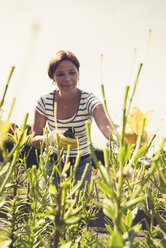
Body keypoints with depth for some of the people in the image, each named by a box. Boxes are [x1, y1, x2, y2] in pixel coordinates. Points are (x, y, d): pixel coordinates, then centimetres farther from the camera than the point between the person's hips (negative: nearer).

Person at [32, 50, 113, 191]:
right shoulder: (45, 102, -11)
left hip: (81, 165, -1)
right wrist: (49, 138, -26)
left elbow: (106, 127, -36)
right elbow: (34, 140, -4)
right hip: (54, 163, 1)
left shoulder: (89, 101, -17)